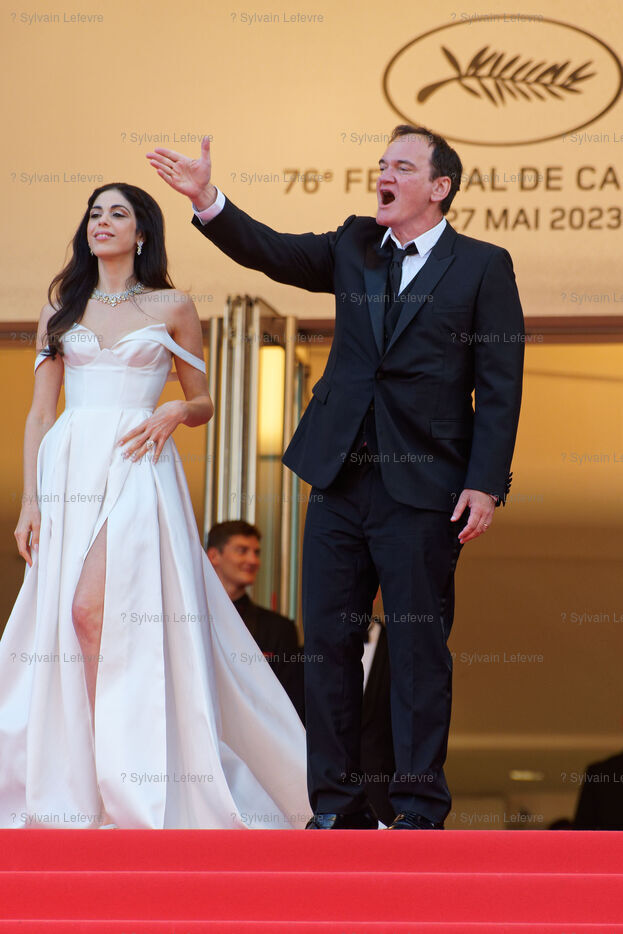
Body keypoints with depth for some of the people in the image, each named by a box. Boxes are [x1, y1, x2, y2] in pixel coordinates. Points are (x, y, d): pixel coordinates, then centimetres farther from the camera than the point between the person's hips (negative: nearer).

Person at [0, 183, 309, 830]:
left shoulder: (171, 308, 8)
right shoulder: (61, 310, 15)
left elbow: (205, 403, 13)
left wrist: (174, 412, -10)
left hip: (137, 472, -4)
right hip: (67, 471, 4)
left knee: (94, 609, -18)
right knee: (65, 620, -1)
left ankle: (122, 788, -11)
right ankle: (82, 783, 5)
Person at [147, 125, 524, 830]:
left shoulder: (483, 266, 0)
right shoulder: (354, 248, 13)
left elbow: (499, 386, -3)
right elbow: (272, 253, 1)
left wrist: (485, 483, -11)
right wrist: (207, 202, -16)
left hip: (423, 486, -4)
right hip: (340, 479, 5)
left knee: (418, 647, -1)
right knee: (328, 641, 6)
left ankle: (420, 810, 7)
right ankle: (336, 804, 13)